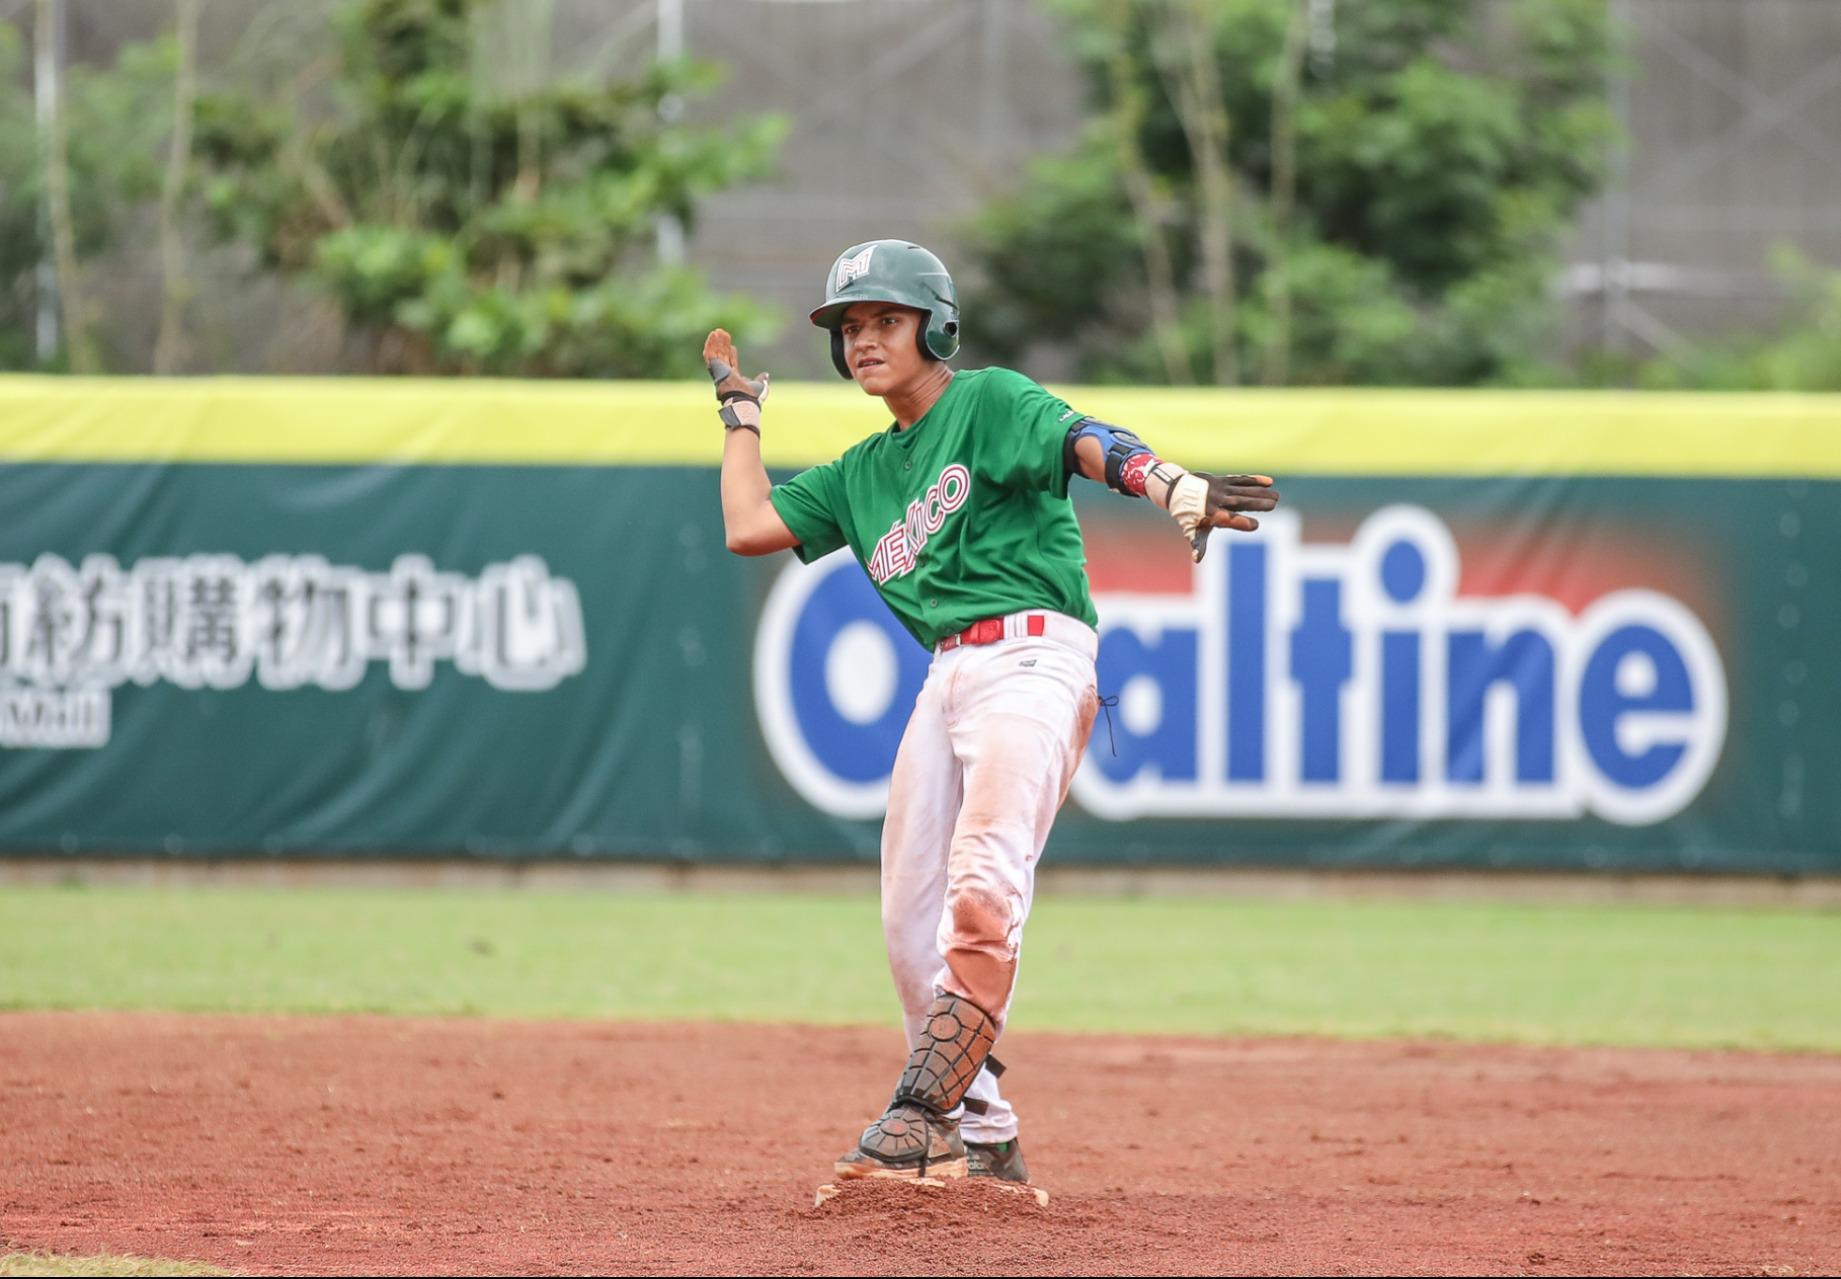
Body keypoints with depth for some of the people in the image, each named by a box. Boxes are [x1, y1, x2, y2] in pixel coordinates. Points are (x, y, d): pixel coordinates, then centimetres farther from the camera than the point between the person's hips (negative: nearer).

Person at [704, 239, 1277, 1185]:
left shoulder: (989, 401, 1)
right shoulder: (862, 473, 22)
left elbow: (1083, 443, -16)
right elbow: (749, 528, 16)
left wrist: (1175, 488, -35)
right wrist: (742, 413, 27)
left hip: (1032, 651, -8)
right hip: (945, 677, 8)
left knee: (982, 886, -23)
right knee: (912, 920, 6)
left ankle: (926, 1114, -28)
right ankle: (983, 1138, 13)